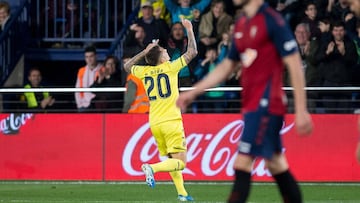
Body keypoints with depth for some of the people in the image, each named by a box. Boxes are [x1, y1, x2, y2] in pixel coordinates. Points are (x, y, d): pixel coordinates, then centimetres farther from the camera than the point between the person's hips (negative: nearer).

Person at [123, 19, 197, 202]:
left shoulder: (144, 71, 6)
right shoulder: (170, 68, -6)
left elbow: (127, 66, 28)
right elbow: (192, 52, -1)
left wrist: (145, 52, 24)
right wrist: (189, 30, 10)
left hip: (155, 124, 6)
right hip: (171, 122, -6)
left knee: (171, 159, 19)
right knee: (180, 162, -8)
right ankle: (152, 168, -31)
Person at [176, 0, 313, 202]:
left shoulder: (273, 21, -11)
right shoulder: (242, 24, 14)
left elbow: (295, 65, -12)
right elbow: (227, 66, 24)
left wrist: (301, 110, -16)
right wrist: (193, 92, 21)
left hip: (266, 104, -8)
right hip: (252, 103, 8)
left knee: (242, 165, -14)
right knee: (277, 165, 11)